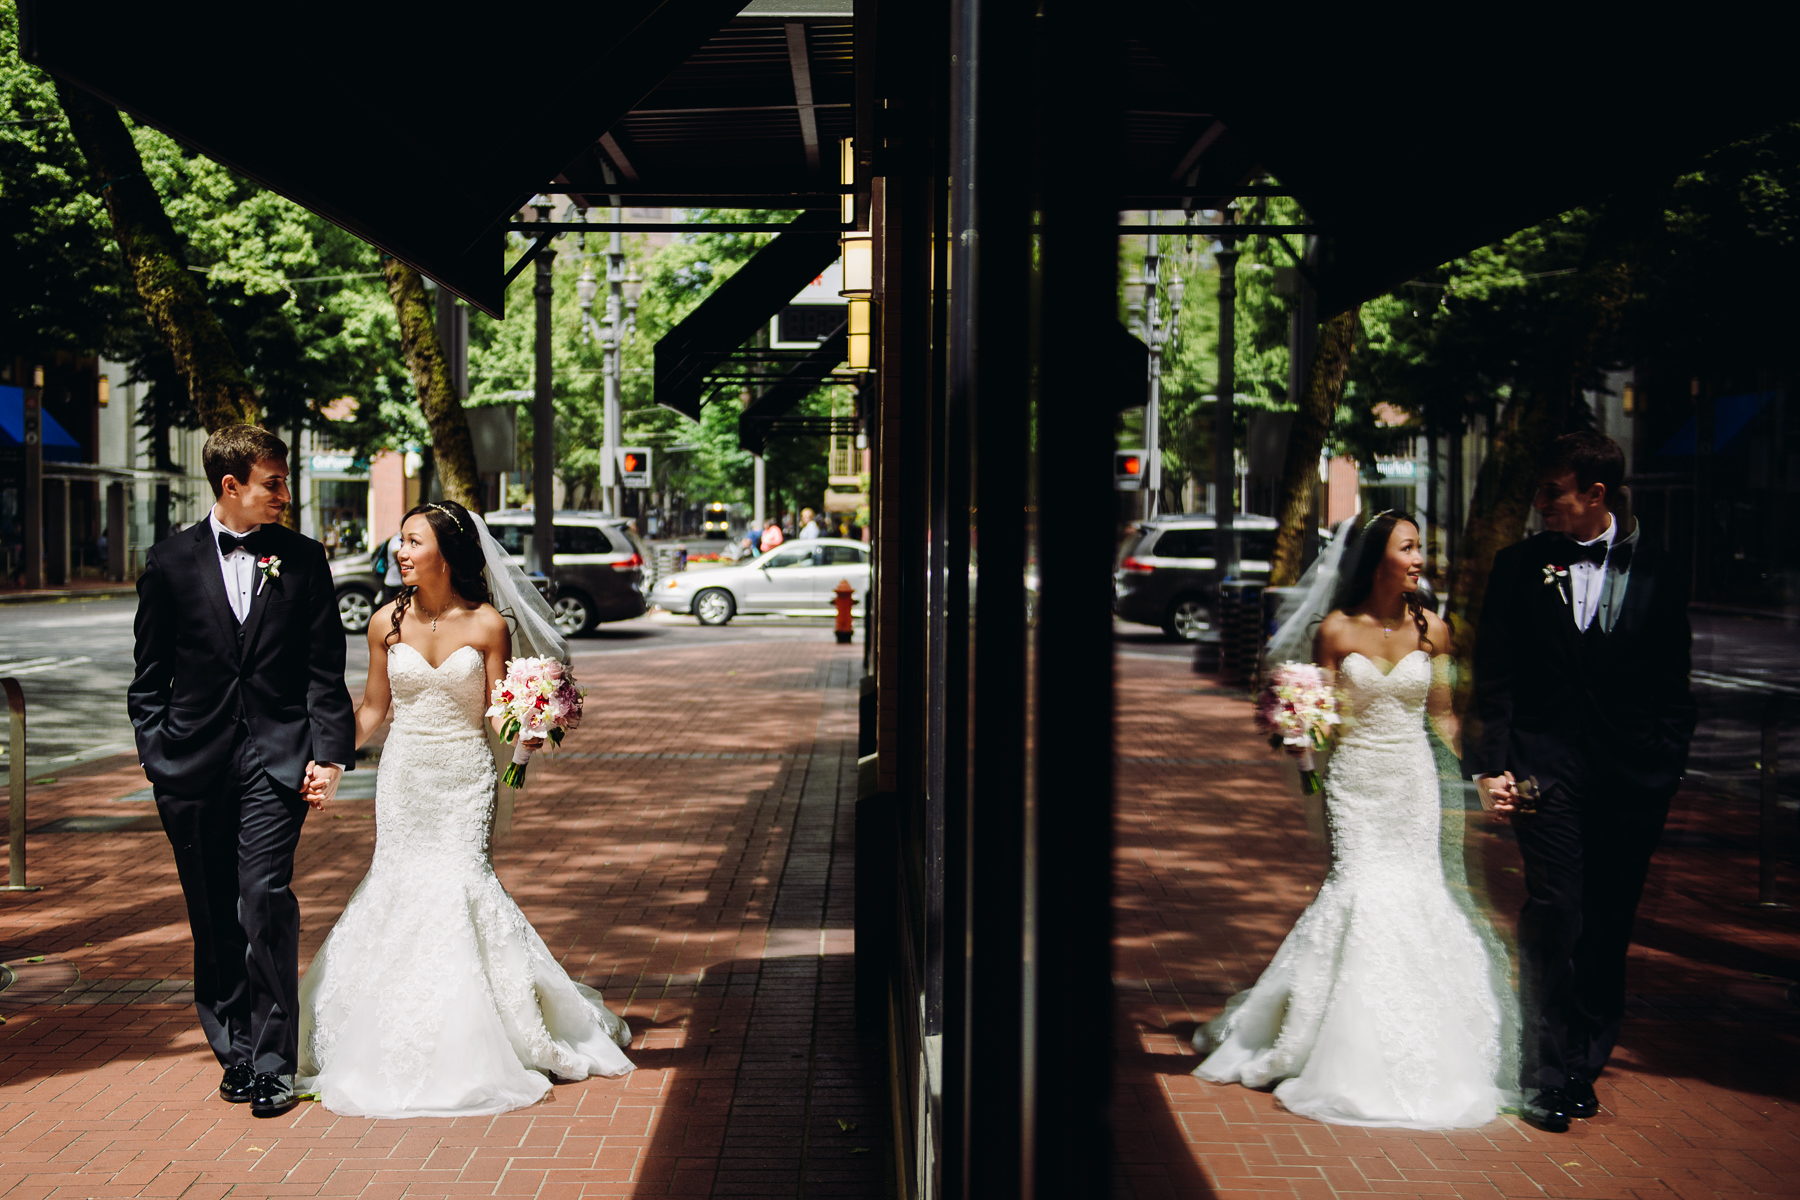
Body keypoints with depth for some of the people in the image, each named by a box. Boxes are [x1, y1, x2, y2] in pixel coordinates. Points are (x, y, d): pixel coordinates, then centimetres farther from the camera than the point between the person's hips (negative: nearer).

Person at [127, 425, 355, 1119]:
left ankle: (274, 1062, -6)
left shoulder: (304, 559, 5)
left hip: (277, 757, -2)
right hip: (193, 765, 2)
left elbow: (325, 671, 4)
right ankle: (235, 1050, 22)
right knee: (213, 917, 8)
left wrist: (329, 754, -4)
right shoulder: (171, 562, 5)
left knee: (266, 897, -14)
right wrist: (155, 755, 0)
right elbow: (149, 679, 9)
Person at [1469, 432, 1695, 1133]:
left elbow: (1673, 687, 8)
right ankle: (1548, 1076, -3)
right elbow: (1493, 676, 4)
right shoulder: (1519, 567, 5)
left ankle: (1584, 1063, 21)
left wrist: (1665, 770, 0)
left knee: (1608, 927, 7)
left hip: (1632, 777, 2)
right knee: (1553, 913, -9)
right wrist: (1493, 764, -4)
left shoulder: (1659, 576, 6)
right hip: (1548, 766, -1)